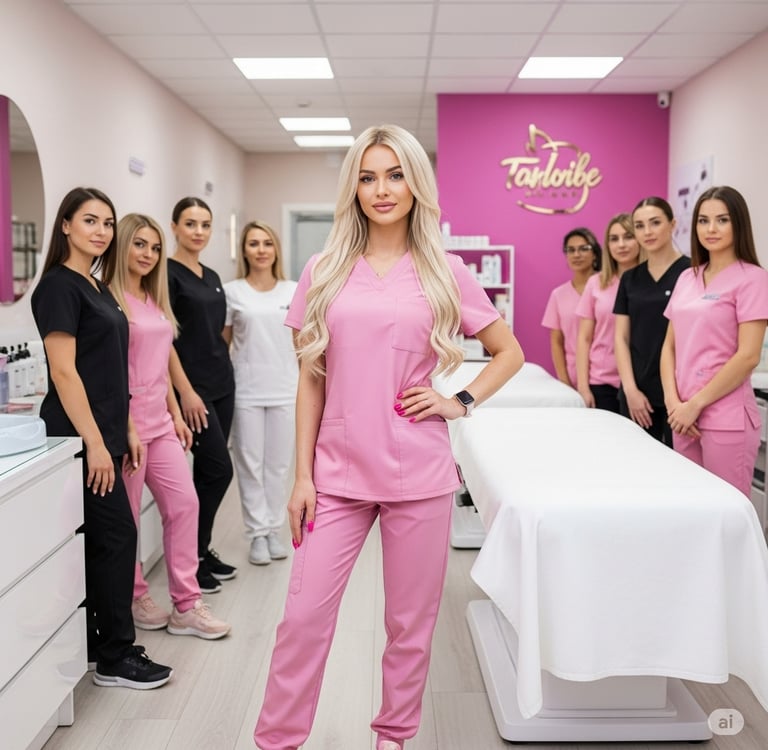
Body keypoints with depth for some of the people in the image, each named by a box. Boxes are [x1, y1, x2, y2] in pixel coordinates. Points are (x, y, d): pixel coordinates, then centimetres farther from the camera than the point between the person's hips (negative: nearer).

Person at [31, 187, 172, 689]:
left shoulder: (97, 288, 15)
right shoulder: (59, 286, -11)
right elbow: (64, 371, -18)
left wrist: (127, 430, 16)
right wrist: (95, 442, -20)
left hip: (102, 432, 9)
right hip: (80, 435, -9)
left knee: (95, 540, 12)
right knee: (117, 535, -5)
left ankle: (88, 645, 23)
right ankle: (117, 657, 6)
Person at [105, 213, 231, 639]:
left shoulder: (155, 301, 15)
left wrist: (176, 415, 16)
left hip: (160, 423, 8)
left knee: (184, 504, 6)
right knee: (125, 519, 4)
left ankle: (186, 606, 13)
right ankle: (134, 599, 21)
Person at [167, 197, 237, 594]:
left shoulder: (212, 277, 14)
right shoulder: (167, 273, -9)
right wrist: (185, 391, -18)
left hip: (222, 383, 7)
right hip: (193, 387, -7)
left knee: (207, 470, 11)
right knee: (218, 469, -8)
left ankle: (201, 549, 21)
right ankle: (189, 556, 4)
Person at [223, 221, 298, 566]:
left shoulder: (293, 291, 6)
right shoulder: (232, 292, 0)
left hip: (285, 391, 2)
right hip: (246, 391, -2)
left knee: (279, 463, 8)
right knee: (250, 463, 3)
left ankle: (274, 530, 19)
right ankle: (258, 533, 13)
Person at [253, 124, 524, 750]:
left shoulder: (445, 272, 2)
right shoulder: (325, 274, 4)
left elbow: (509, 353, 12)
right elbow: (310, 382, 5)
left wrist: (461, 402, -3)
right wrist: (302, 475, 1)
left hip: (417, 474, 0)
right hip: (337, 474, 1)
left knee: (410, 624, 10)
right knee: (304, 617, 3)